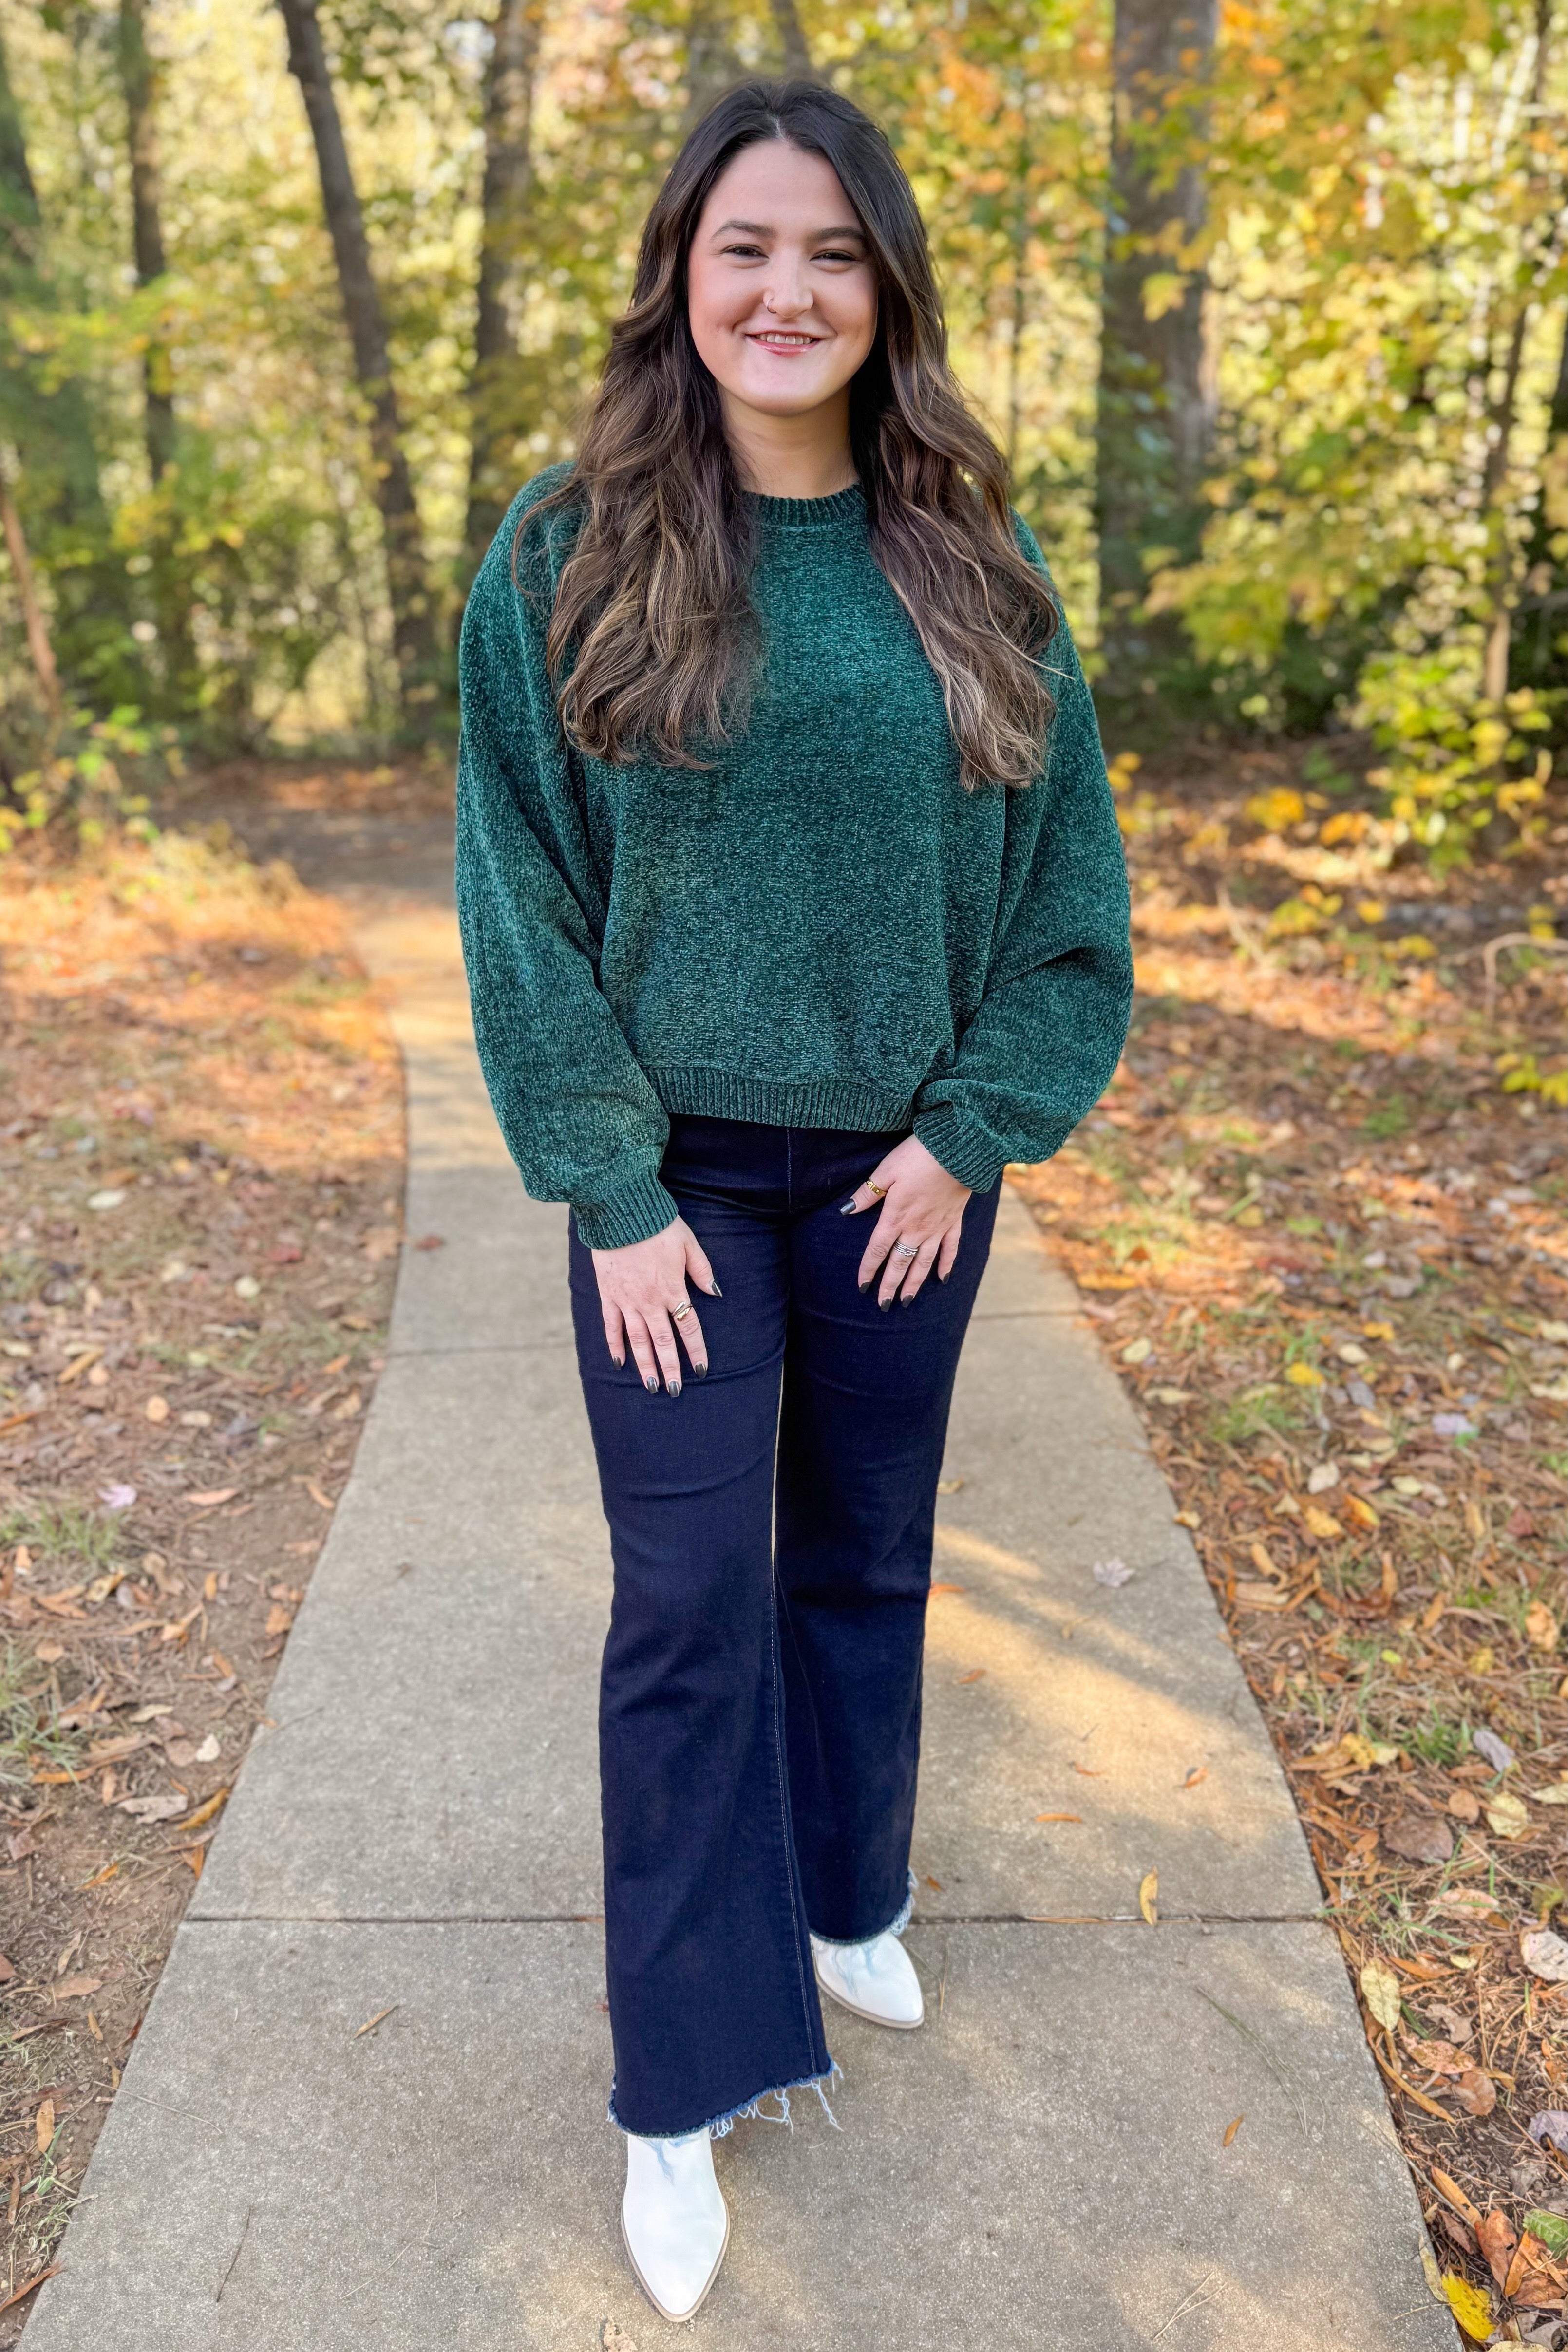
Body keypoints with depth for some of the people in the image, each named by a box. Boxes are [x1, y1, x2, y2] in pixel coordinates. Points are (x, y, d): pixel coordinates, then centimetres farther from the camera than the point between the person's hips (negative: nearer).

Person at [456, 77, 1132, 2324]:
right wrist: (609, 1190, -10)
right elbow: (523, 898, -7)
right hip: (677, 1173, -2)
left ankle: (850, 1901, 42)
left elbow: (1063, 878, 2)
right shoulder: (568, 555, -6)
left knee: (868, 1562, 16)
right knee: (691, 1607, 3)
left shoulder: (970, 565, -1)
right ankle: (685, 2097, 20)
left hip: (907, 1165, 2)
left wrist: (968, 1129, -5)